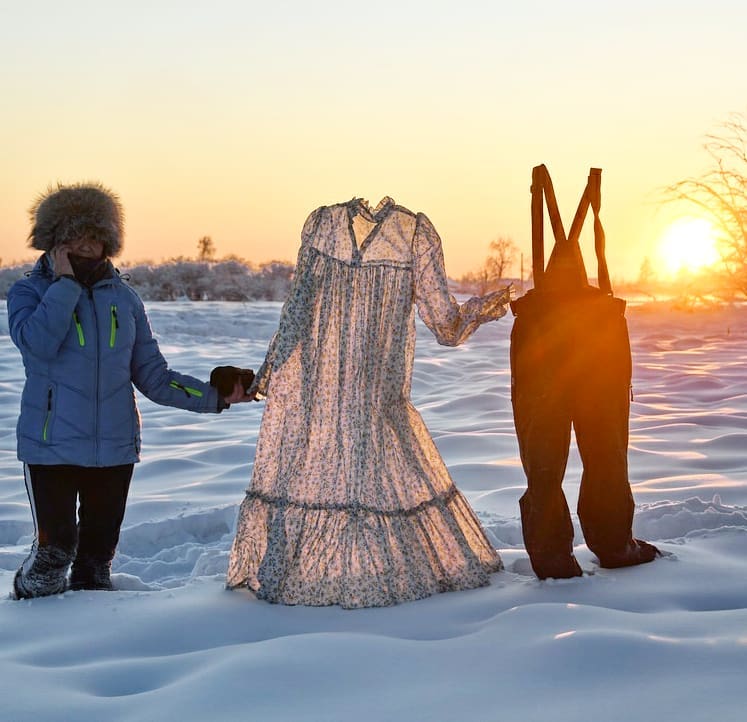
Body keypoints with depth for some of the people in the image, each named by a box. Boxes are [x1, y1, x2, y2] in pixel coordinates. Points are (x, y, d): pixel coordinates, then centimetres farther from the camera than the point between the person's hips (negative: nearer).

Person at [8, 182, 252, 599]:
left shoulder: (124, 298, 12)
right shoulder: (29, 293, 3)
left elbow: (152, 376, 12)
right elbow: (38, 344, -20)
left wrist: (214, 397, 1)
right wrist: (65, 282, -13)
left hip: (115, 447, 3)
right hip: (51, 446, -3)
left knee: (99, 552, 10)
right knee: (55, 549, -6)